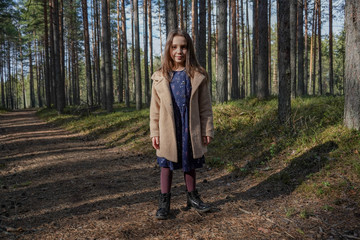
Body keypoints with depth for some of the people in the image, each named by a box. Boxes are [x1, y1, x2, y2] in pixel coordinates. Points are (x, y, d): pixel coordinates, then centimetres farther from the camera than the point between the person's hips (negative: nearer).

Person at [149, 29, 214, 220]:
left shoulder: (198, 76, -2)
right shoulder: (160, 77, -1)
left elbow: (205, 106, 1)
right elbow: (155, 108, 2)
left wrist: (207, 130, -1)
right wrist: (154, 132, -1)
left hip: (190, 130, 0)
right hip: (168, 130, 0)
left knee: (190, 163, 14)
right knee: (166, 164, 9)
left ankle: (192, 197, 31)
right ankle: (164, 201, 21)